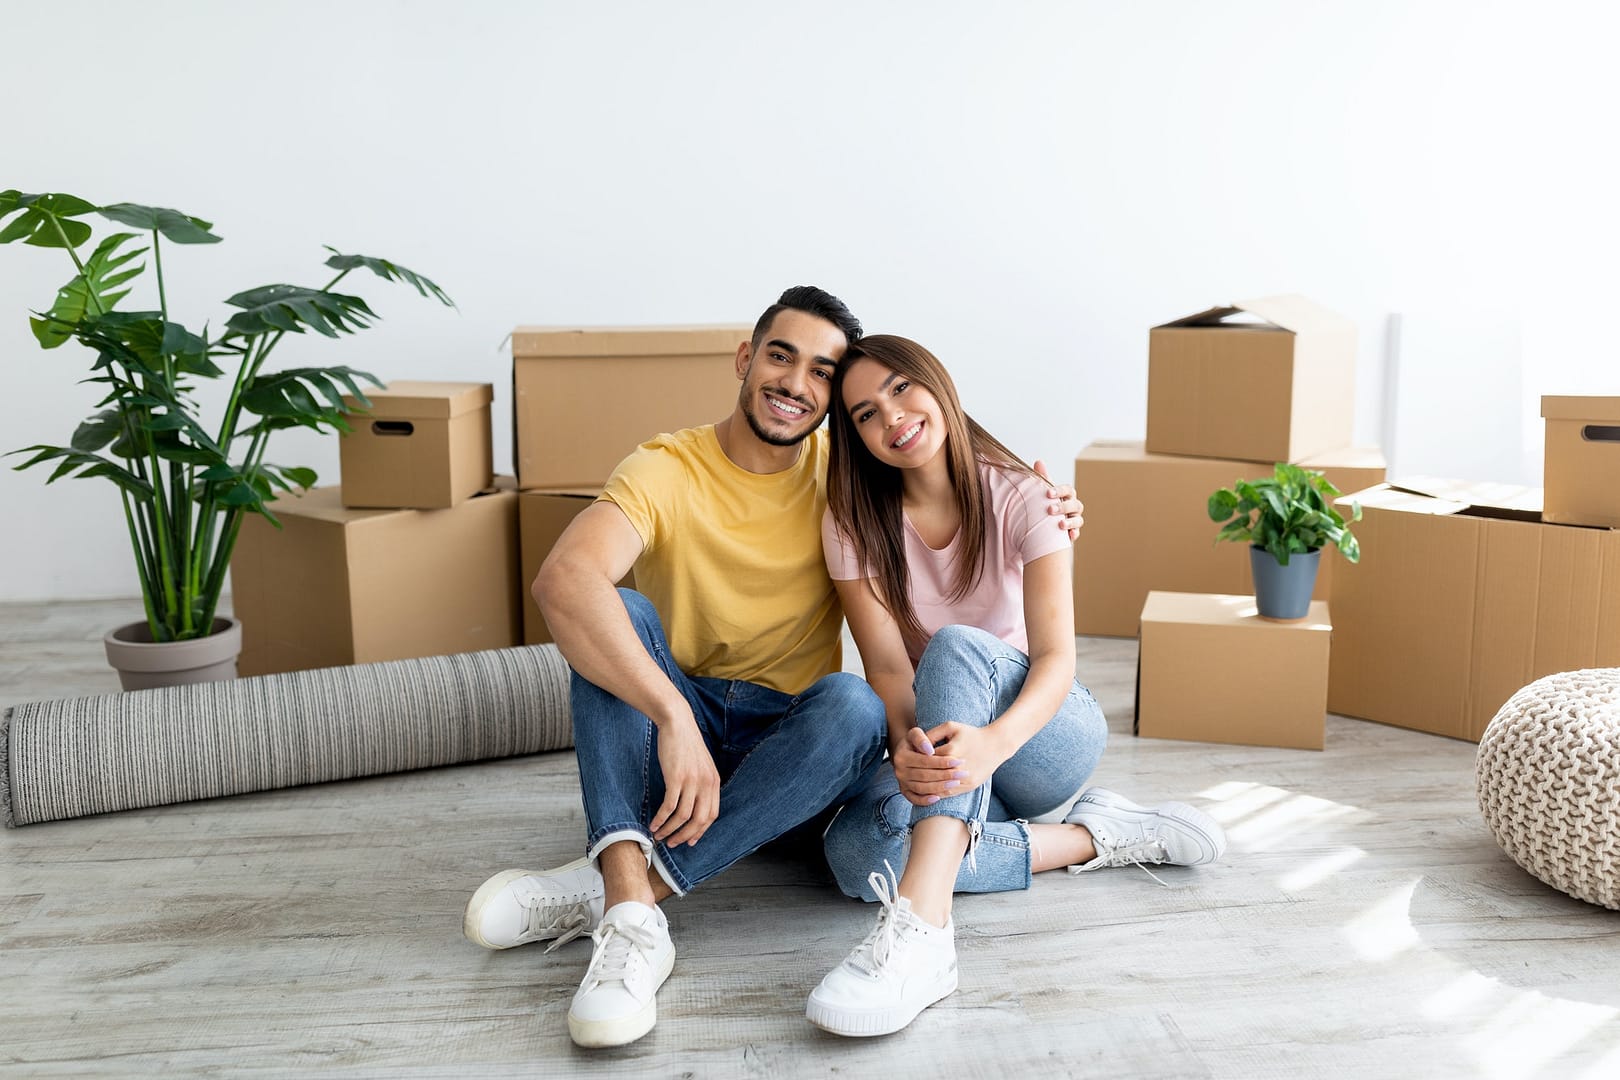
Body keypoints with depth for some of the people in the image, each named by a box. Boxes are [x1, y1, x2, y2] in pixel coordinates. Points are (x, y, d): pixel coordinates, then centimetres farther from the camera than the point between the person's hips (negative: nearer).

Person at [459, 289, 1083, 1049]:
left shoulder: (843, 474, 0)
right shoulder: (667, 471, -12)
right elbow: (562, 578, -31)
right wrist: (675, 720, -42)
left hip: (791, 748, 2)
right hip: (667, 730, -1)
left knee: (855, 706, -31)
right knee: (616, 615, -28)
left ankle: (608, 886, -32)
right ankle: (633, 914, -44)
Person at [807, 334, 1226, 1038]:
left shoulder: (1021, 498, -11)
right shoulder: (853, 523, -6)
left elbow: (1055, 656, -23)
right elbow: (887, 664, -16)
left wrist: (993, 742, -45)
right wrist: (908, 744, -40)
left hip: (1042, 731, -2)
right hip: (937, 739, 2)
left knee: (957, 647, -37)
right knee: (857, 853, -32)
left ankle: (921, 927, -53)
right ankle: (1090, 836, -17)